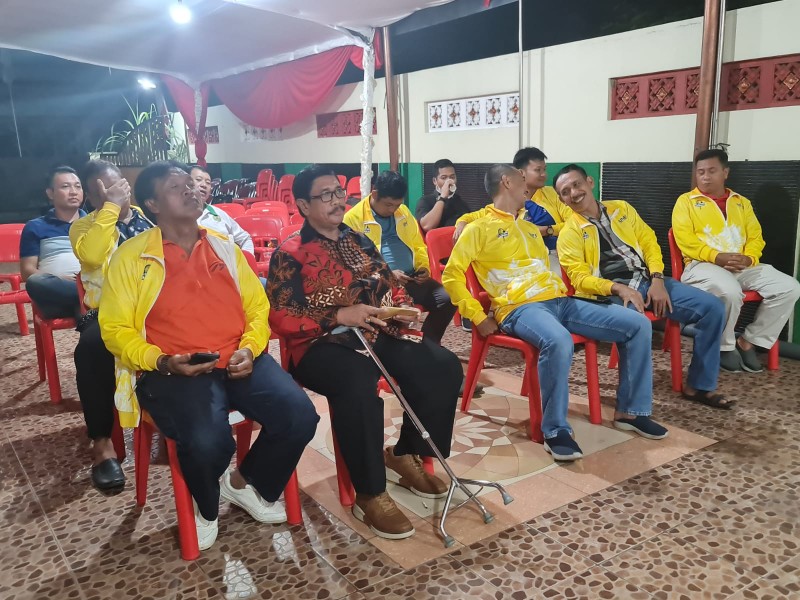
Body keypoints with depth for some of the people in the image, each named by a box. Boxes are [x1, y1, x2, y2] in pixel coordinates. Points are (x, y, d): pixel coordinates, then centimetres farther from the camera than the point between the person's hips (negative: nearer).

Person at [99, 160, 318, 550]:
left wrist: (250, 349, -5)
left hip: (238, 363, 4)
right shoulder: (131, 256, 3)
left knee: (300, 416, -20)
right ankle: (207, 508, 7)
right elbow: (115, 329, 1)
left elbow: (257, 307, 15)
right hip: (173, 371, -4)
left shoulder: (225, 248, 15)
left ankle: (245, 483, 12)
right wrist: (162, 362, -16)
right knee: (209, 442, -33)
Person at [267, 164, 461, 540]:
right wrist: (341, 315, -20)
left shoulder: (359, 241, 19)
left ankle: (405, 456, 4)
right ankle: (370, 496, -21)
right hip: (322, 343, -6)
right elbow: (281, 317, -11)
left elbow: (392, 286, 22)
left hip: (380, 333, 6)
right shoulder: (289, 254, -1)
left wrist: (402, 308, -2)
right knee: (359, 383, -38)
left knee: (443, 367, -15)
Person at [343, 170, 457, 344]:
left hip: (412, 278, 6)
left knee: (447, 299, -16)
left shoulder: (403, 211, 17)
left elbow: (418, 245, 27)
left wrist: (423, 267, 6)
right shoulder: (353, 218, -1)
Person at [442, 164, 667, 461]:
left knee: (638, 324, -3)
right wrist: (478, 317, -12)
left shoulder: (531, 227, 29)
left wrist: (564, 290, 18)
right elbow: (451, 274, -5)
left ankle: (630, 411, 8)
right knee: (558, 342, -41)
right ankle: (555, 431, -23)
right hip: (519, 308, -8)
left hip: (560, 301, 8)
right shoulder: (480, 228, 4)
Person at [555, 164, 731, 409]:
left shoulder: (621, 208, 16)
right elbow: (580, 277, -7)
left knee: (713, 308, -10)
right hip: (611, 292, -5)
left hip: (649, 280, 5)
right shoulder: (569, 233, 2)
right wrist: (618, 288, -23)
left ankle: (698, 385, 2)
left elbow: (648, 242, 13)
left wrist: (657, 280, -4)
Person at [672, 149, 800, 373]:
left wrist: (749, 259, -9)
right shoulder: (686, 201, 7)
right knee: (730, 291, -36)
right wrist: (716, 257, -18)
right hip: (703, 264, -5)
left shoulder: (742, 202, 22)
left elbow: (755, 237, 14)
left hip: (743, 267, 5)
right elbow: (685, 240, -6)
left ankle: (748, 341, -2)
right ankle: (724, 346, -9)